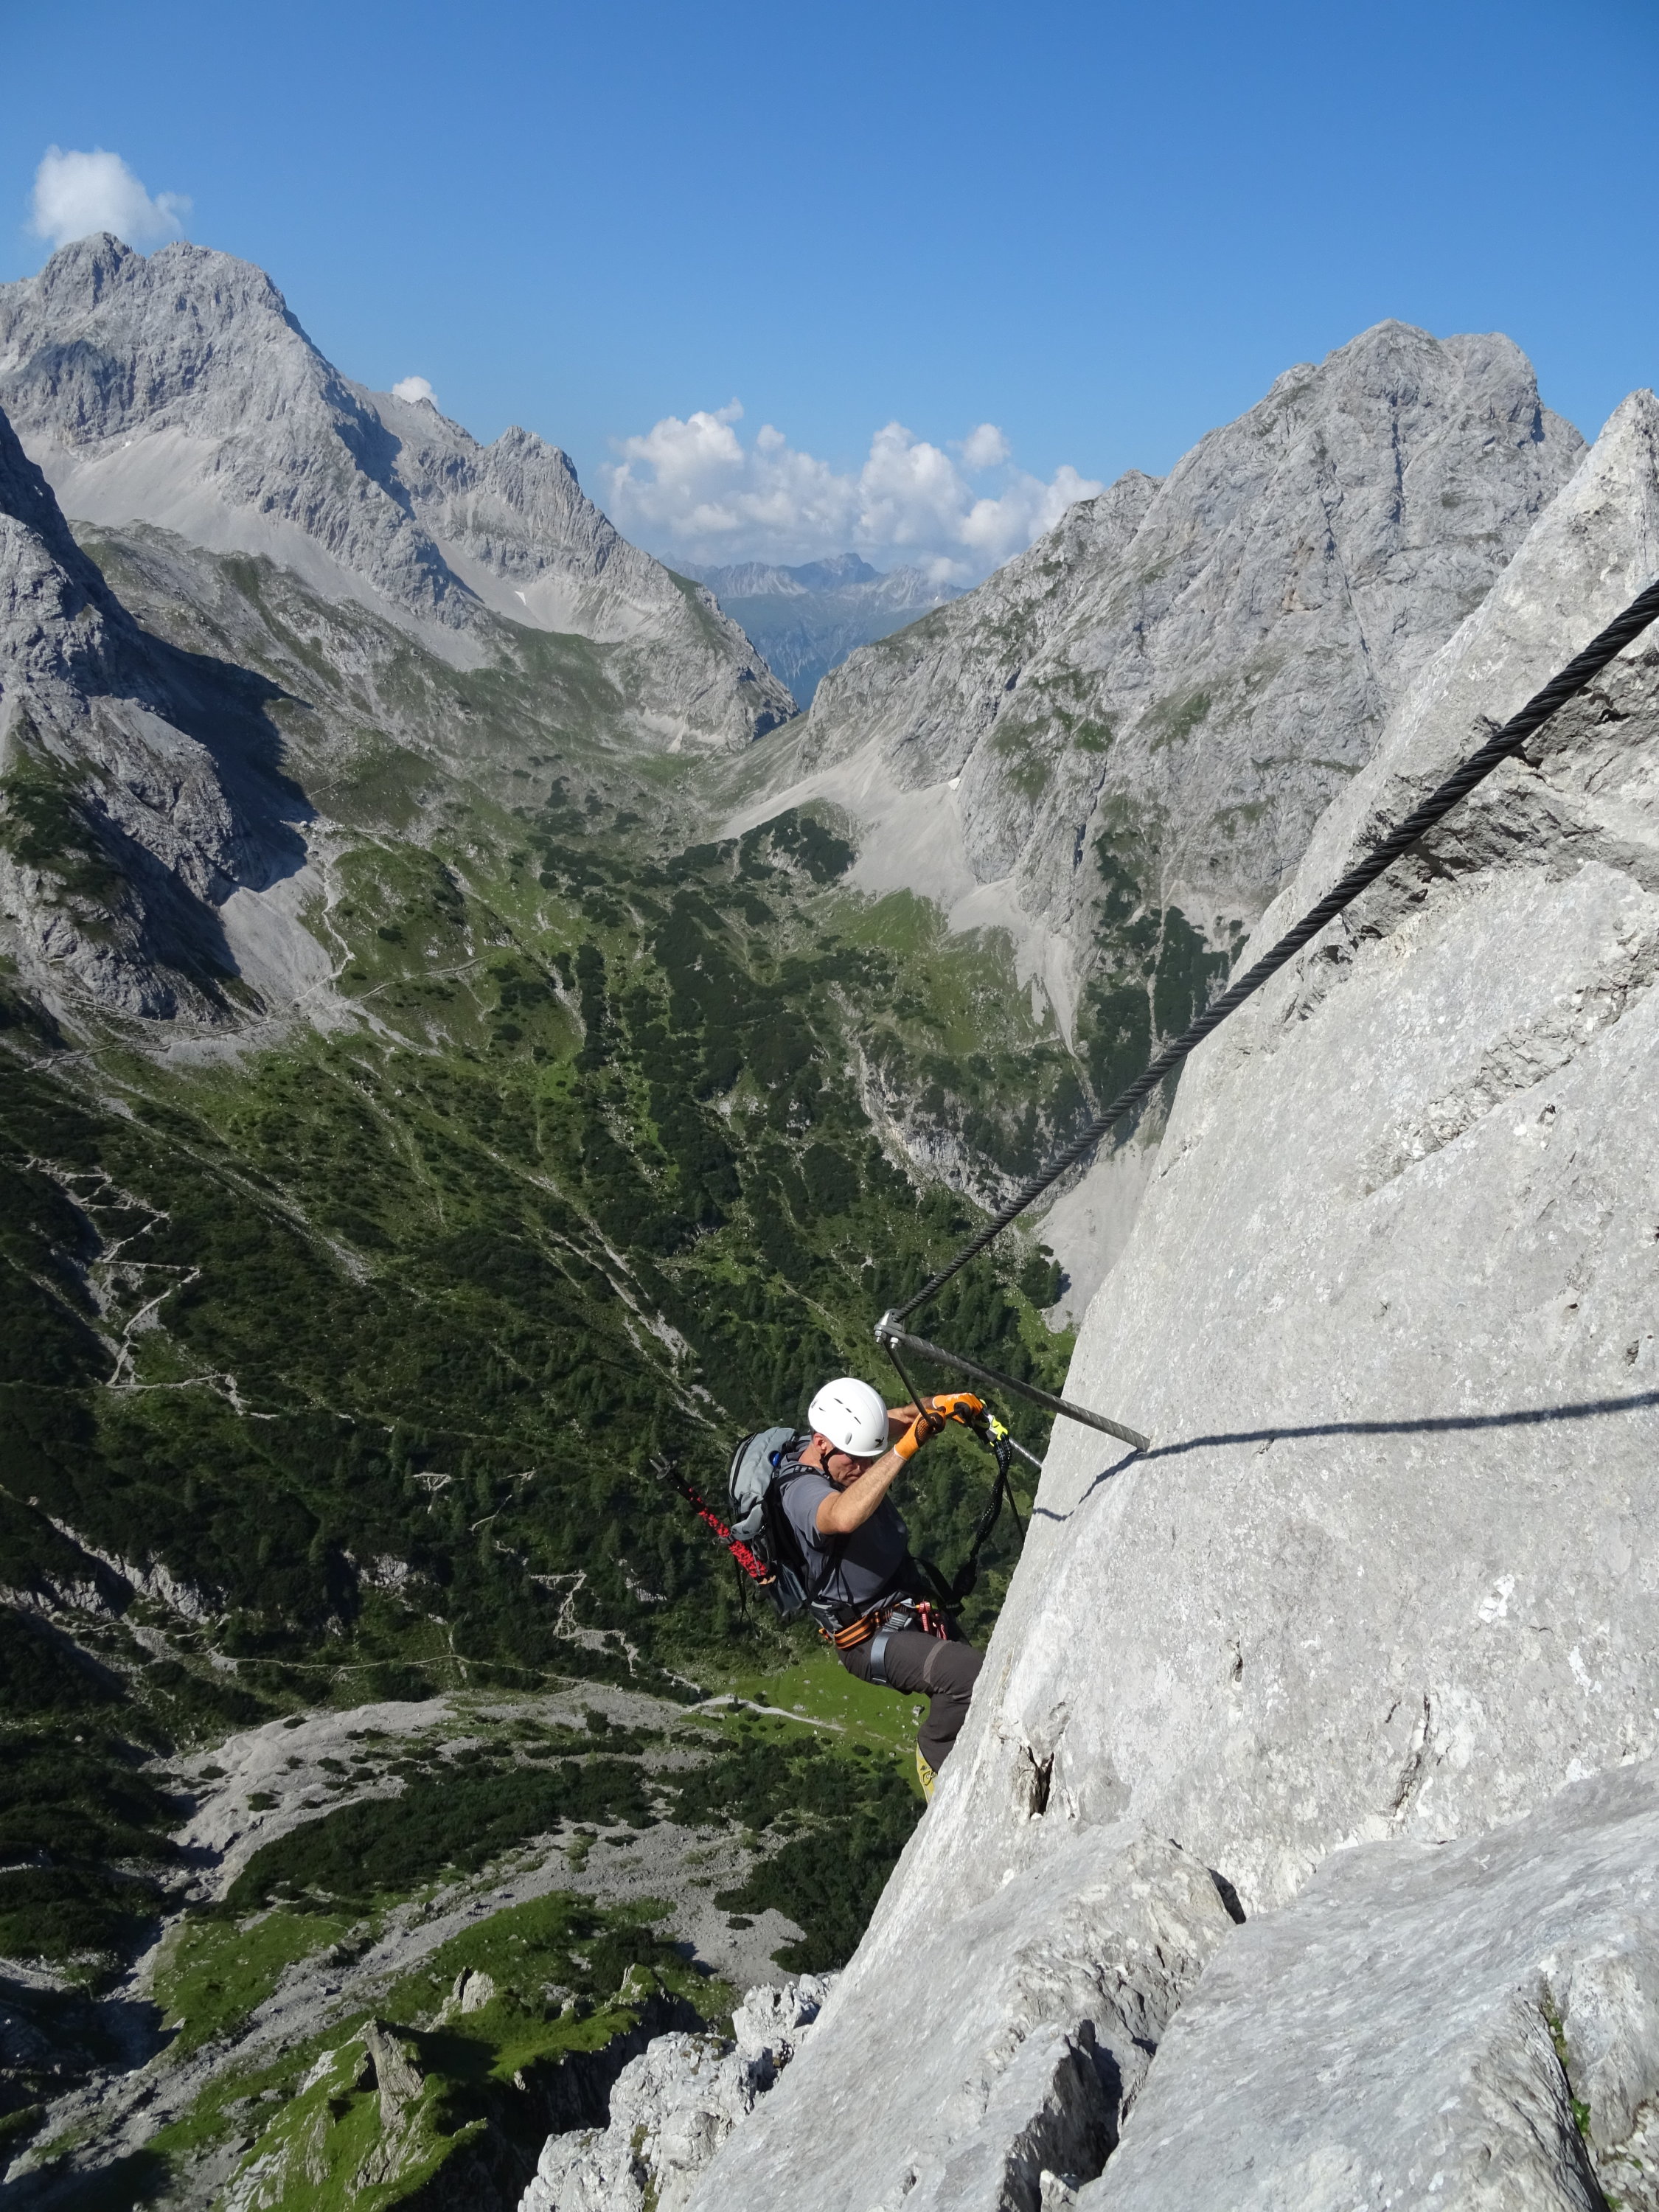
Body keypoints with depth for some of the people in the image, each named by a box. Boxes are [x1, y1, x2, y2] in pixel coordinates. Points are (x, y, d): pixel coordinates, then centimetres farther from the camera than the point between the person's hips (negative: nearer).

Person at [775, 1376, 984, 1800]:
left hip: (914, 1608, 8)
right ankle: (936, 1759, -2)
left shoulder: (850, 1448, -5)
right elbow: (844, 1517, -50)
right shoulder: (802, 1491, -28)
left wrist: (942, 1405, -15)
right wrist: (904, 1448, -55)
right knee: (965, 1671, -27)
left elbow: (896, 1419, 7)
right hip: (873, 1640, -8)